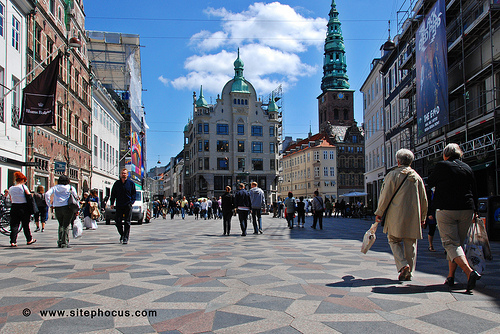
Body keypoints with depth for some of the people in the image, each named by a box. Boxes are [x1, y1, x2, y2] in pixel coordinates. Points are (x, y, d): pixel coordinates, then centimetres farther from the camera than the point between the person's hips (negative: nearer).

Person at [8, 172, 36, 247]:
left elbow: (11, 200, 12)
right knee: (25, 224, 9)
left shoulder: (10, 189, 6)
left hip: (14, 207, 4)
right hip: (23, 207, -3)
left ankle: (13, 241, -2)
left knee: (14, 225, 6)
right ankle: (29, 240, 22)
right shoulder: (23, 187, -9)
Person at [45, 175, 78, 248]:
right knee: (66, 225, 2)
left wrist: (49, 204, 3)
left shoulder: (55, 187, 12)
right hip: (67, 207, -3)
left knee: (61, 225, 18)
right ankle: (65, 243, -2)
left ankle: (60, 241, 12)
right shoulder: (70, 188, 7)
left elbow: (47, 194, -2)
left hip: (57, 208, 3)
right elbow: (76, 197, 0)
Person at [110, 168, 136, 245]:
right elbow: (113, 194, 13)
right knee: (118, 221, 0)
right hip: (119, 206, 2)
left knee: (127, 222, -3)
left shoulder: (131, 183, 4)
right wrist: (112, 203, 3)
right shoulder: (117, 183, 9)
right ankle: (122, 235, 23)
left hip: (128, 205, -2)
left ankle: (126, 238, 1)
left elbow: (134, 194, 8)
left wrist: (131, 202, -6)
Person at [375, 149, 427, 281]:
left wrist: (379, 213, 1)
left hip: (396, 216, -4)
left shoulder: (393, 175, -4)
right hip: (413, 216, 4)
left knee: (394, 240, 8)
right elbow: (424, 200, 14)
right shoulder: (417, 177, 10)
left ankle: (403, 265, -12)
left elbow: (385, 196, -6)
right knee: (410, 243, 9)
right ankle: (409, 272, 10)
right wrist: (422, 217, 23)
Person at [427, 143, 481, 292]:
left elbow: (430, 183, 9)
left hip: (446, 210, -5)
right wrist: (474, 210, 20)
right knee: (457, 243, 14)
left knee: (450, 243, -4)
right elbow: (474, 192, 13)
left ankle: (470, 272, -24)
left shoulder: (441, 166, -3)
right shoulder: (467, 168, 10)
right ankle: (450, 277, 16)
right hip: (466, 210, 5)